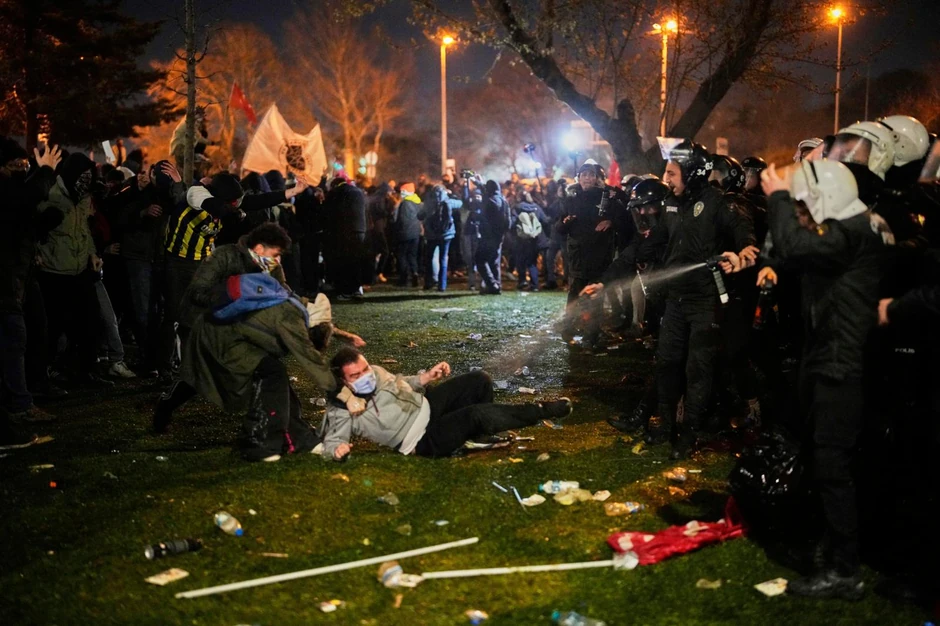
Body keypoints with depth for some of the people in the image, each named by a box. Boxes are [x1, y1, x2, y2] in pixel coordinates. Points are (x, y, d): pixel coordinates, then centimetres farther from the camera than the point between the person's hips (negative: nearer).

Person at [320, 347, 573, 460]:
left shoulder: (375, 372, 2)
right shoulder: (341, 411, -16)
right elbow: (330, 441, -23)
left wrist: (427, 377, 0)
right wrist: (337, 449, -48)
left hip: (426, 403, 8)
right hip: (425, 440, -8)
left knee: (479, 380, -2)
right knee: (478, 415, -28)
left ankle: (481, 431, 18)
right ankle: (543, 411, -10)